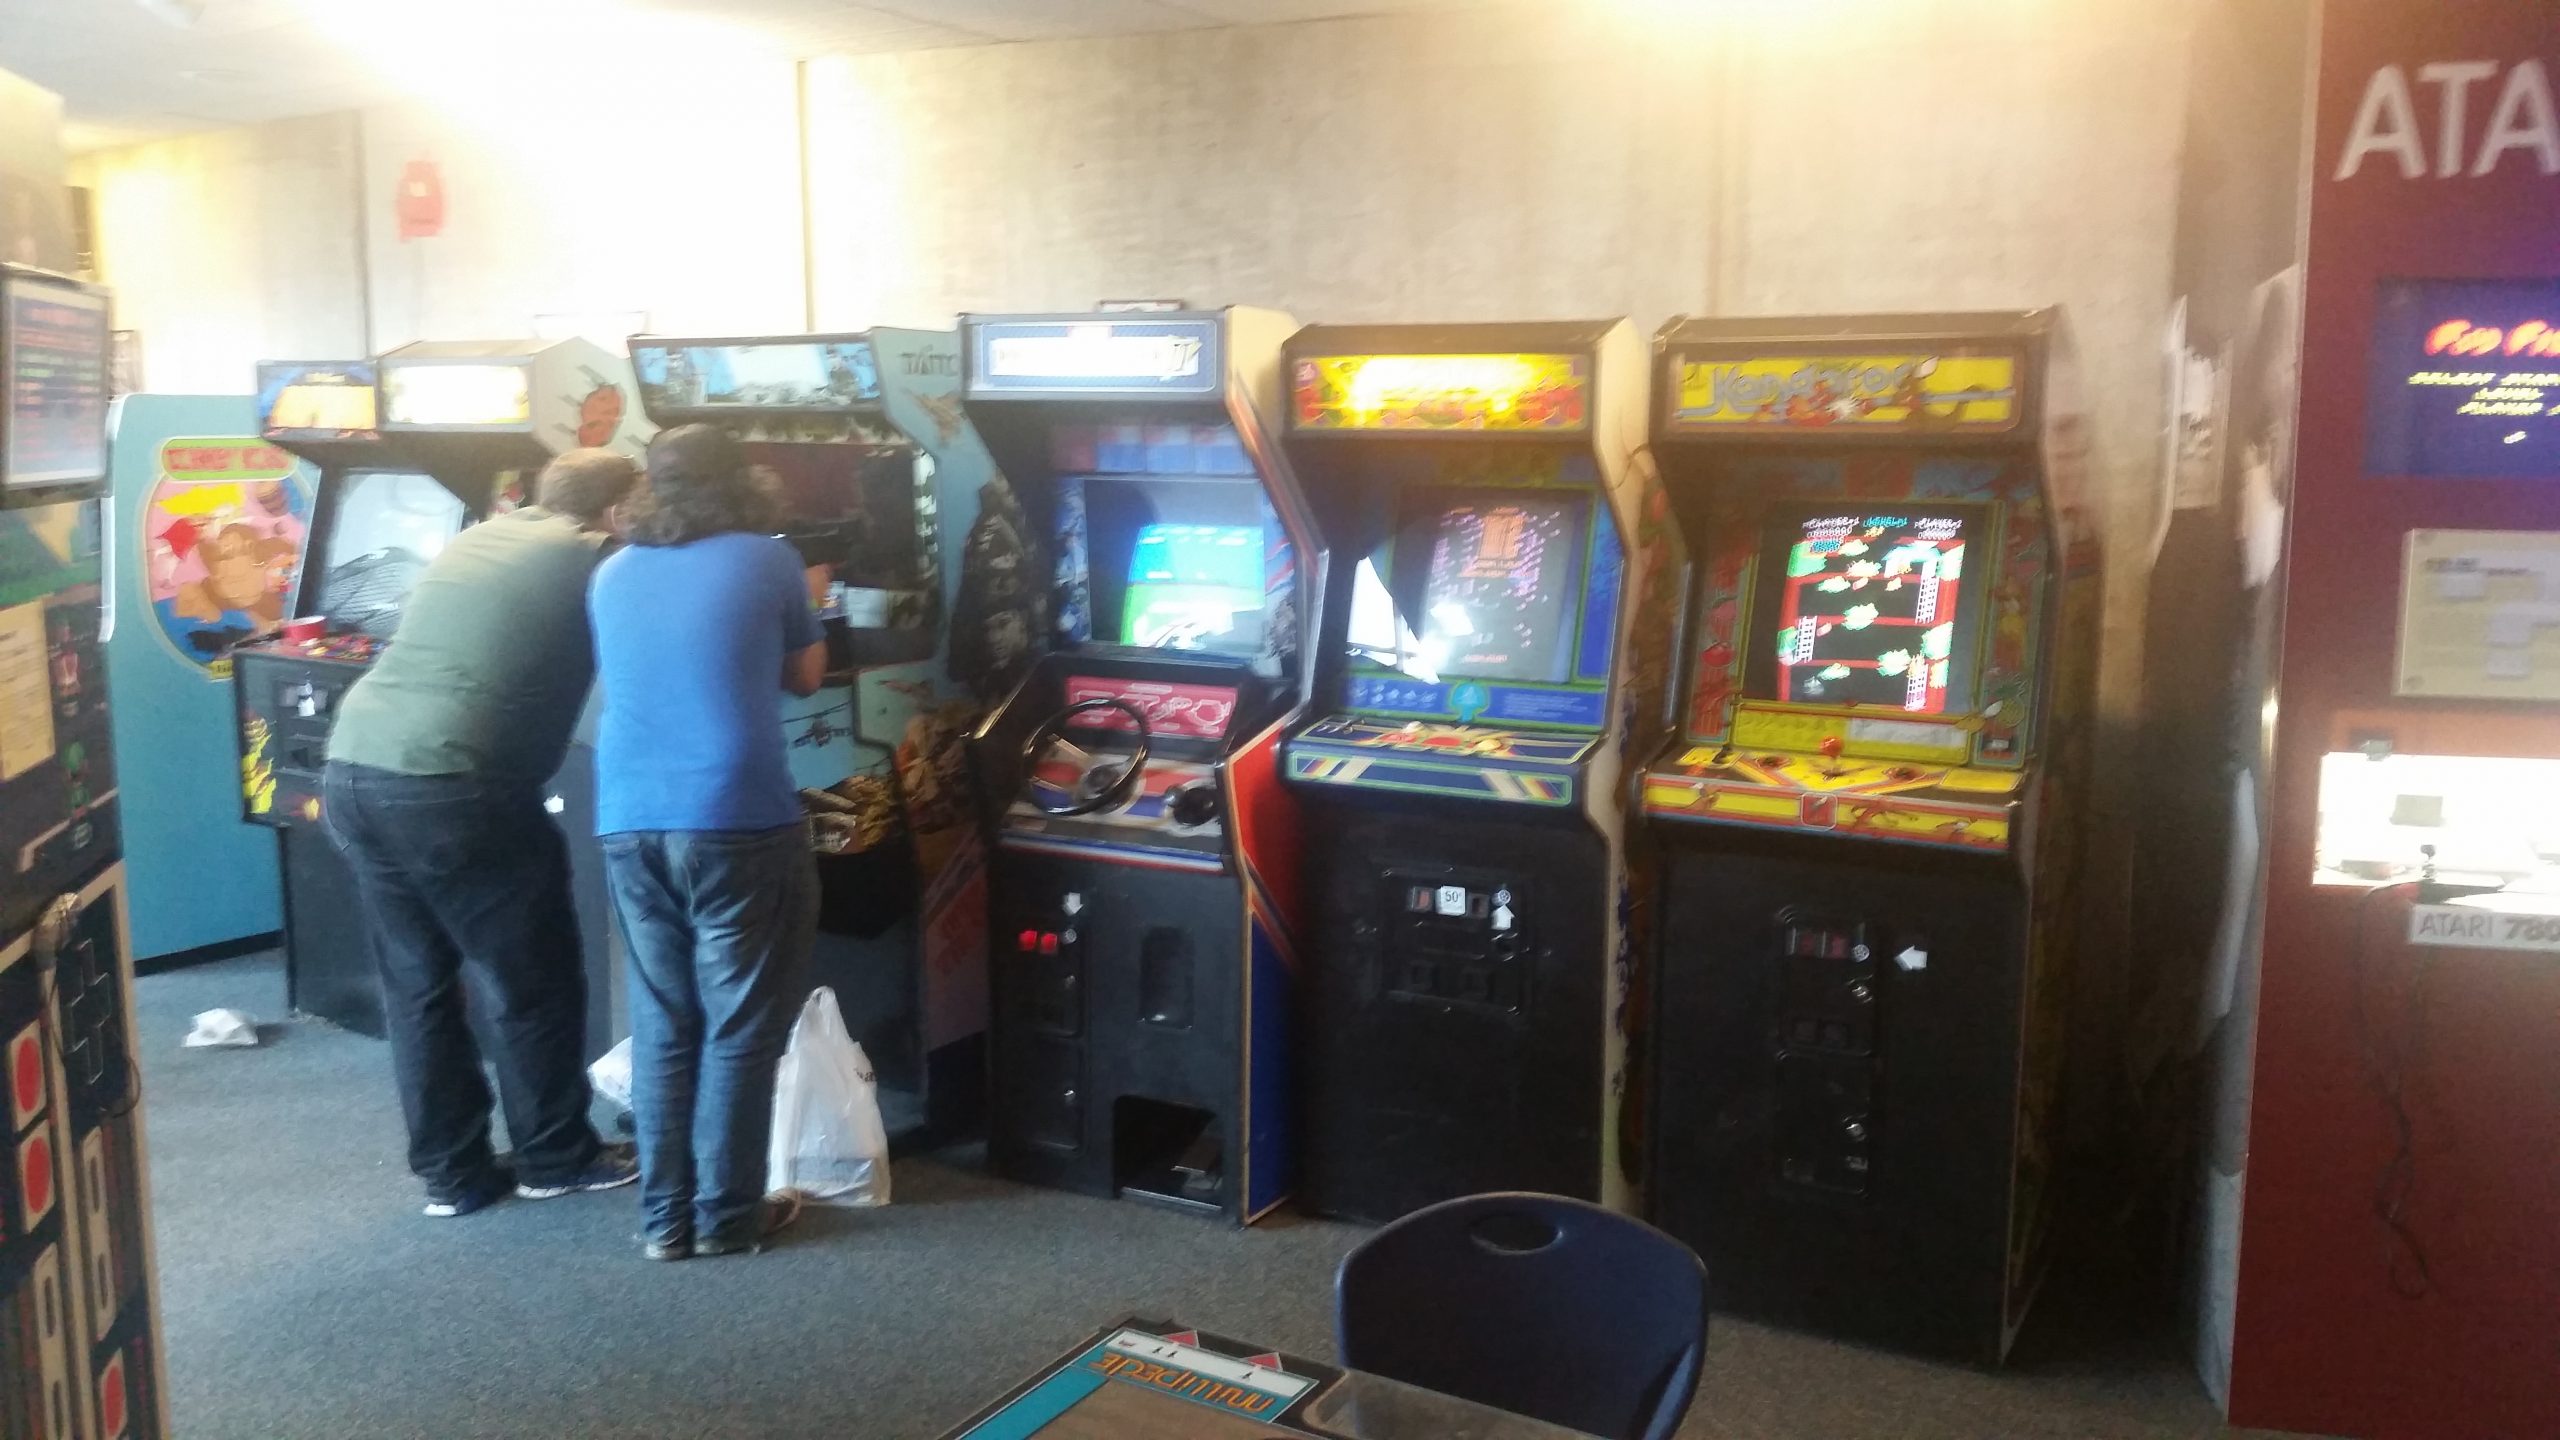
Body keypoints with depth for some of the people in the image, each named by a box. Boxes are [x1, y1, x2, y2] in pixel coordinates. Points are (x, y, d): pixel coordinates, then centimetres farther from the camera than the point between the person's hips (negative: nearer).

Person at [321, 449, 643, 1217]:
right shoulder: (596, 558, 1)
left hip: (352, 771, 8)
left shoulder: (473, 538, 22)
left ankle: (452, 1172, 26)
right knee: (533, 983, 10)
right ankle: (557, 1158, 24)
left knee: (417, 983, 17)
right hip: (450, 789, -7)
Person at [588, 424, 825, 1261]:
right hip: (740, 823, -5)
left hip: (629, 825, 5)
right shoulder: (767, 561, 1)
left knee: (662, 1024, 14)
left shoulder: (612, 575, 13)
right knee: (742, 1029, 7)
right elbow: (806, 678, 13)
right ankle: (726, 1216, 15)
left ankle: (665, 1218, 20)